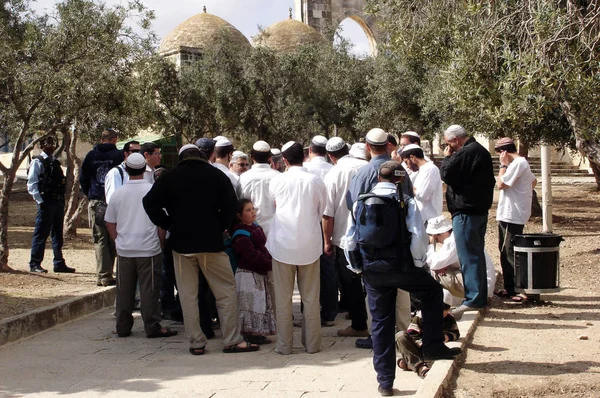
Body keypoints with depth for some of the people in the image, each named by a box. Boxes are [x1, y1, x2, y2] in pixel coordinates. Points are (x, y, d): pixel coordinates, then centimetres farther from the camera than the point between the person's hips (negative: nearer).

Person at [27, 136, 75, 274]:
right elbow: (32, 184, -10)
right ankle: (35, 264, 6)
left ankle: (59, 264, 20)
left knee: (58, 234, 13)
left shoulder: (55, 162, 16)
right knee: (41, 234, -2)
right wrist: (40, 201, -16)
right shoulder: (37, 162, -5)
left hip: (58, 202, 7)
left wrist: (62, 200, 7)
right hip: (46, 203, -7)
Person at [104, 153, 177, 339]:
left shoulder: (118, 193, 2)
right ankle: (152, 327, 5)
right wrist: (160, 243, 6)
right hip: (149, 249, -3)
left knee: (124, 290, 10)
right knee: (150, 289, 2)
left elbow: (110, 223, 9)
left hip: (124, 251, 3)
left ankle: (123, 327, 18)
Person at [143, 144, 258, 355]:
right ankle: (232, 340, 5)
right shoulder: (216, 175, 1)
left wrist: (168, 225, 5)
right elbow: (230, 205, -7)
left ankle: (196, 343, 10)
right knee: (226, 291, 6)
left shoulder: (169, 177, 4)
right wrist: (221, 227, 5)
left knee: (188, 295, 8)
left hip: (181, 243, 2)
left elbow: (150, 202, -3)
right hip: (210, 242, -1)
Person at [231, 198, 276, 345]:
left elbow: (264, 248, 19)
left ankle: (257, 333, 22)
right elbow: (251, 255, -22)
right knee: (251, 304, -4)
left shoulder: (256, 228, 12)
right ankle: (250, 333, 4)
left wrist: (271, 262, 3)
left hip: (261, 273, 9)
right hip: (248, 274, -9)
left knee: (262, 304, 13)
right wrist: (271, 265, -23)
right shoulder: (240, 234, -16)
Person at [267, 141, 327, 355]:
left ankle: (284, 344, 11)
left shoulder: (277, 181, -4)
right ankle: (312, 343, 15)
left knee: (283, 298, 7)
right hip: (310, 244, 1)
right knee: (311, 297, 10)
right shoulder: (316, 181, -3)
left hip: (282, 244, -1)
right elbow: (321, 212, 8)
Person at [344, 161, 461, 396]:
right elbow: (418, 237, -11)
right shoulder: (406, 203, -5)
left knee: (381, 322, 11)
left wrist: (358, 267, 16)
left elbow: (350, 239, 6)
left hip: (371, 271, 3)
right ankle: (433, 348, 19)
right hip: (401, 267, -3)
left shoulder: (360, 203, 5)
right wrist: (418, 263, 3)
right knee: (432, 292, 23)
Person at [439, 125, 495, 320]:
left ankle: (473, 299, -8)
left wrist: (447, 157, -3)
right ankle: (480, 296, 22)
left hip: (466, 211, -10)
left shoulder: (465, 153, -17)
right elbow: (490, 180, 24)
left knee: (468, 256, -8)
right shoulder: (480, 150, 16)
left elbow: (446, 173, -18)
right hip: (479, 208, 10)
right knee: (476, 253, 15)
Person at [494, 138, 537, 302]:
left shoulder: (518, 163, -17)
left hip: (512, 216, -11)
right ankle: (510, 288, 22)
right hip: (507, 215, 11)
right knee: (505, 252, 15)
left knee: (511, 253, -8)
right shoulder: (521, 162, 15)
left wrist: (503, 165, -10)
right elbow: (533, 181, 27)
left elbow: (501, 184, -20)